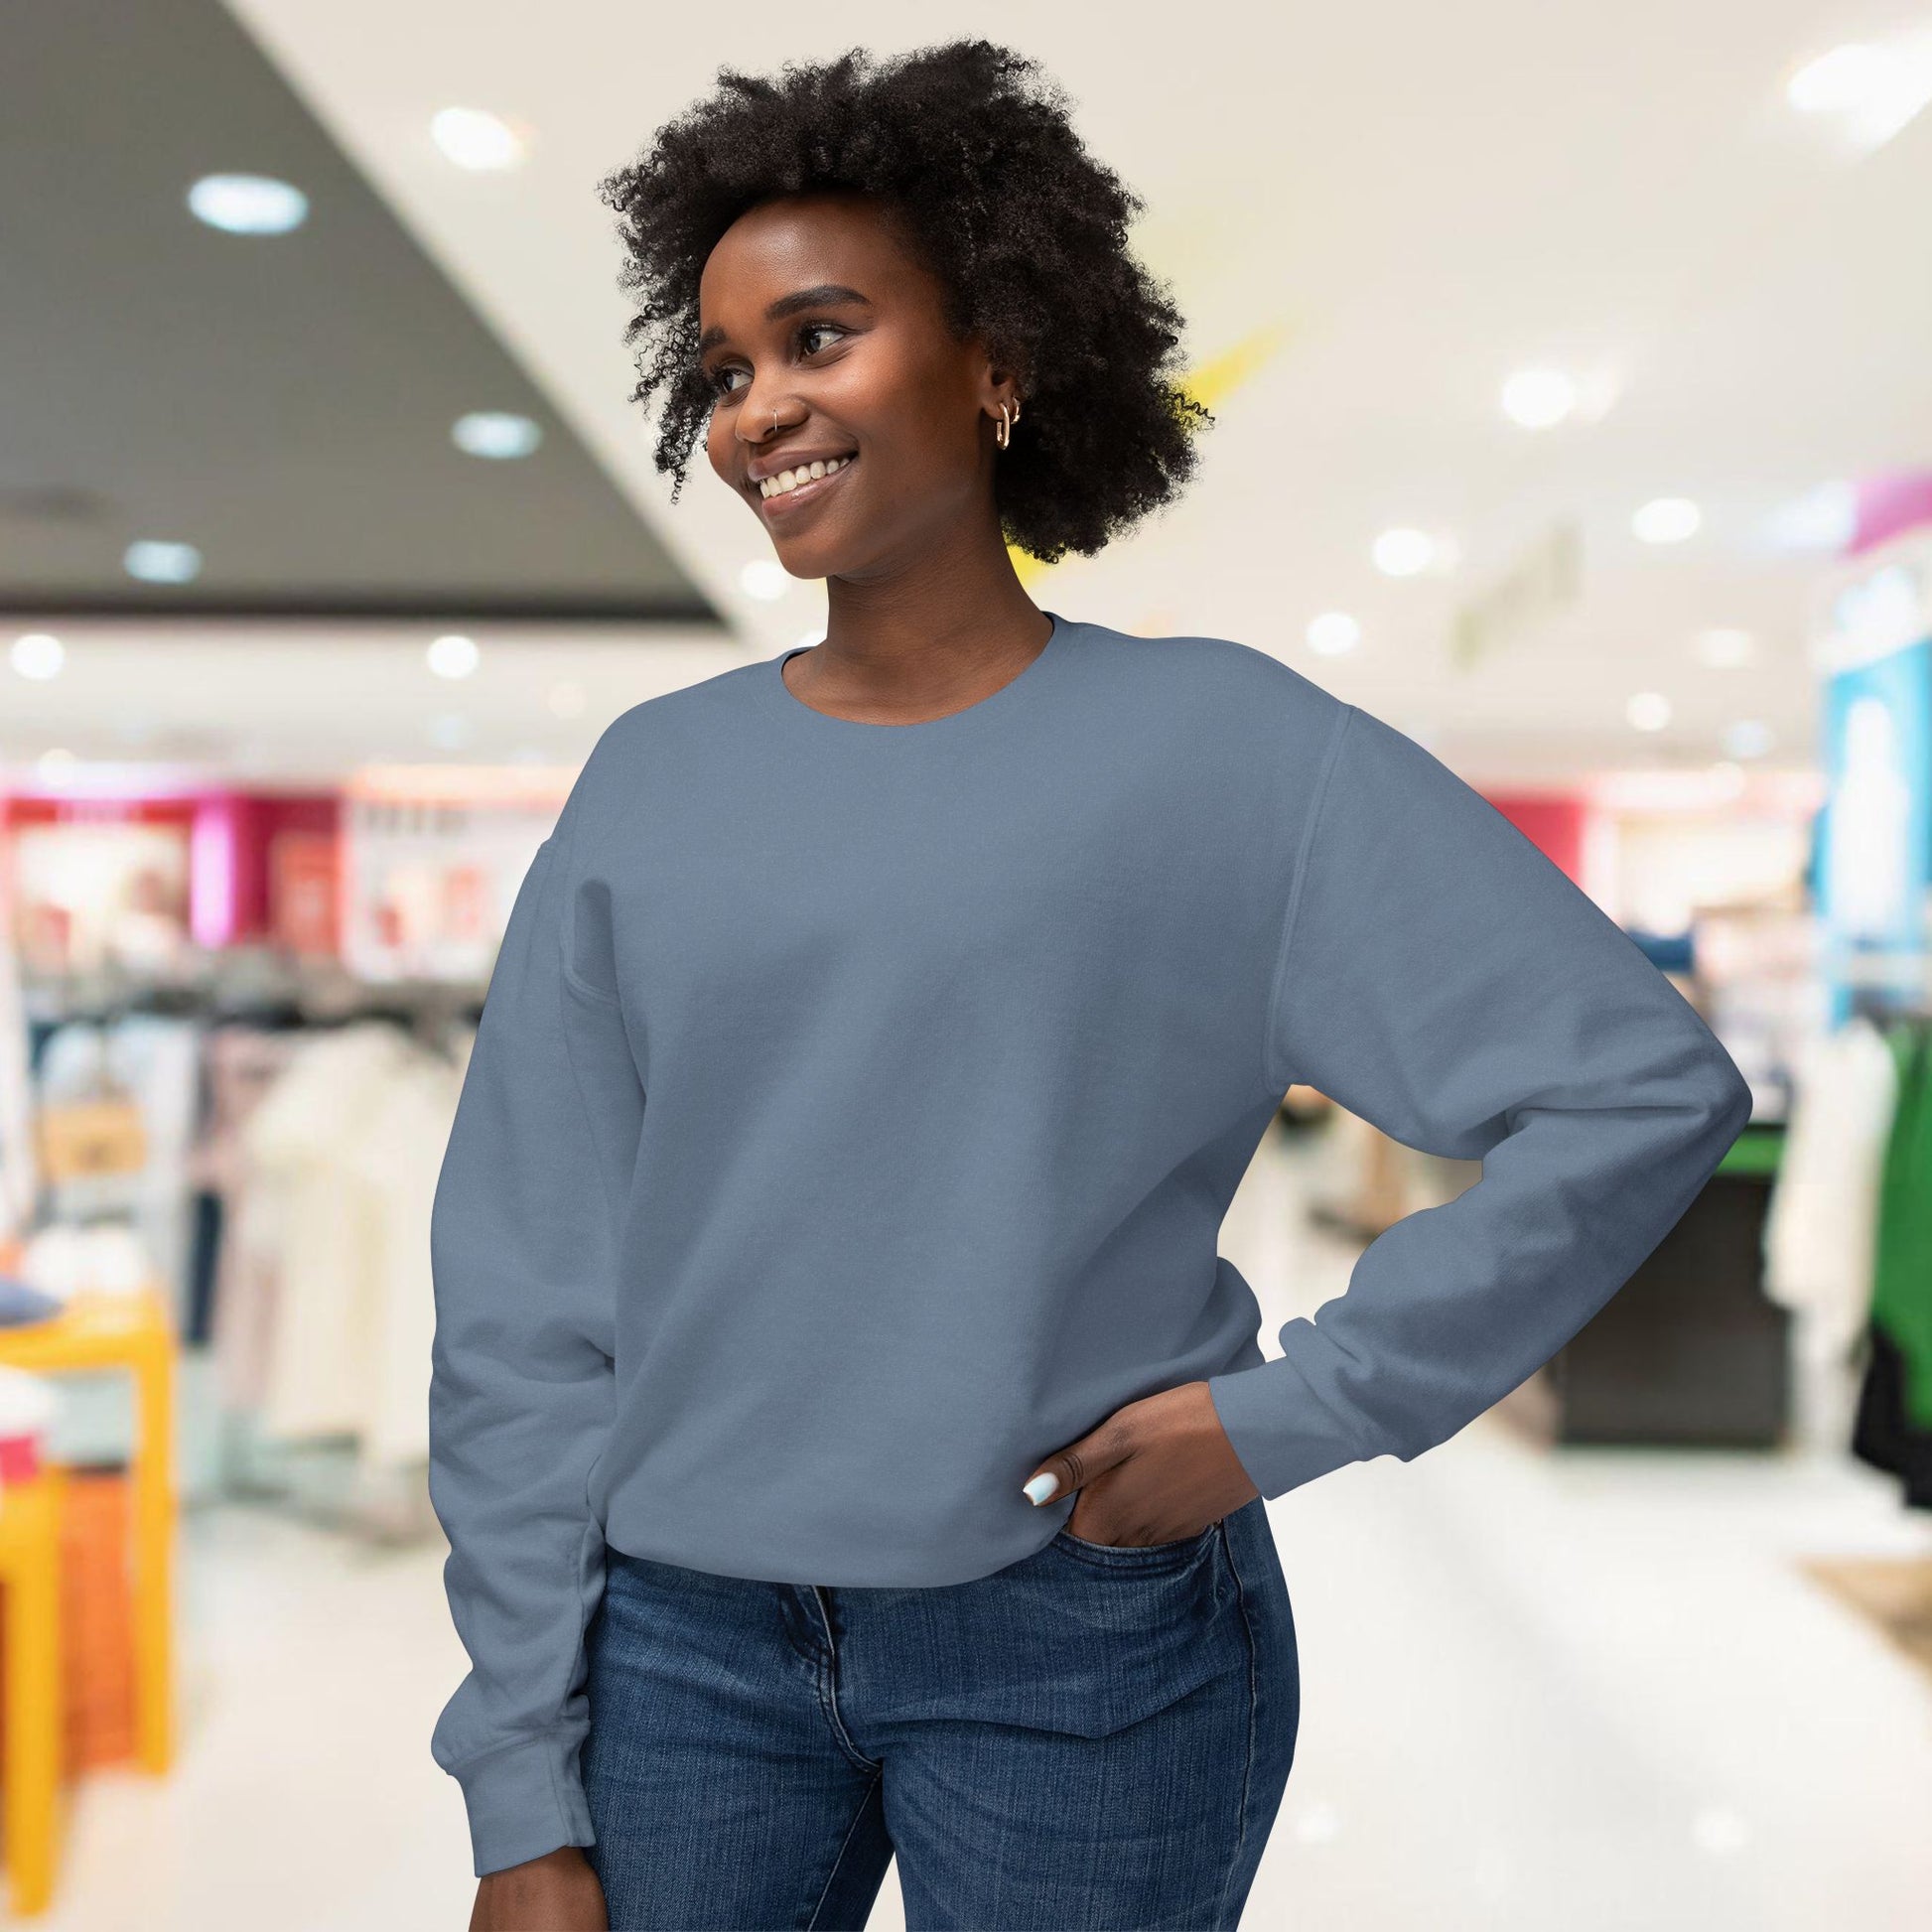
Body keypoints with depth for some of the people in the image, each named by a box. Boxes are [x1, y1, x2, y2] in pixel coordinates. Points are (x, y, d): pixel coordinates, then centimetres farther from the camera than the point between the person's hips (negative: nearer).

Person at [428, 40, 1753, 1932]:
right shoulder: (651, 782, 2)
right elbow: (525, 1310, 2)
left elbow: (1645, 1086, -7)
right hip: (685, 1643, 3)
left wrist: (1294, 1410, -11)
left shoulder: (1220, 745, -5)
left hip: (1087, 1652, -2)